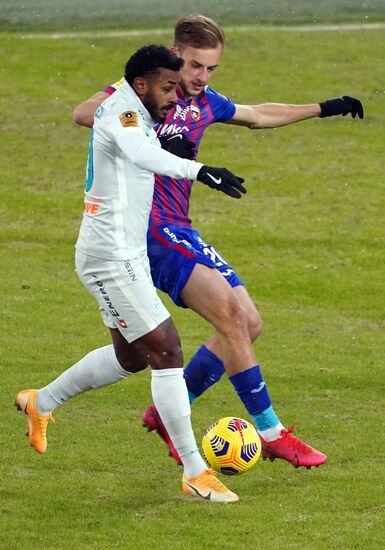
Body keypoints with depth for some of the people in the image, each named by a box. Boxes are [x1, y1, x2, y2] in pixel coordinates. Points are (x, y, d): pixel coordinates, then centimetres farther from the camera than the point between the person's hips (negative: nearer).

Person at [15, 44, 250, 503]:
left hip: (125, 256, 11)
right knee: (166, 350, -11)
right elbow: (141, 153, -43)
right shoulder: (122, 111, -19)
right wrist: (199, 171, -59)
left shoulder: (129, 109, 10)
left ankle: (41, 404, 39)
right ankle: (195, 473, -9)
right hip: (113, 259, -11)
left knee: (130, 355, 23)